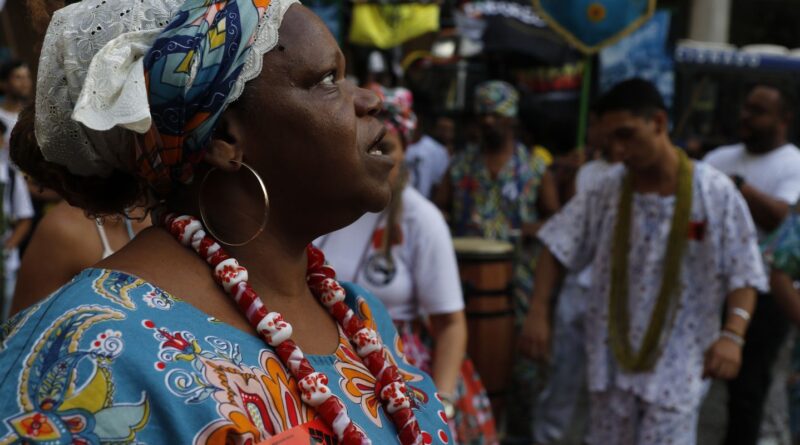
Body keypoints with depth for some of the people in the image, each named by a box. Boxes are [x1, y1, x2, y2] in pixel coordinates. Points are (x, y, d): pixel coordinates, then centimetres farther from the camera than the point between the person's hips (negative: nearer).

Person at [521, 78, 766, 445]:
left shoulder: (715, 193, -10)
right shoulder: (608, 191, -2)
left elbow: (743, 274, -8)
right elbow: (557, 246, 2)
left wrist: (733, 335, -22)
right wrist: (538, 312, -6)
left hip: (676, 365, -3)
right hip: (612, 359, 3)